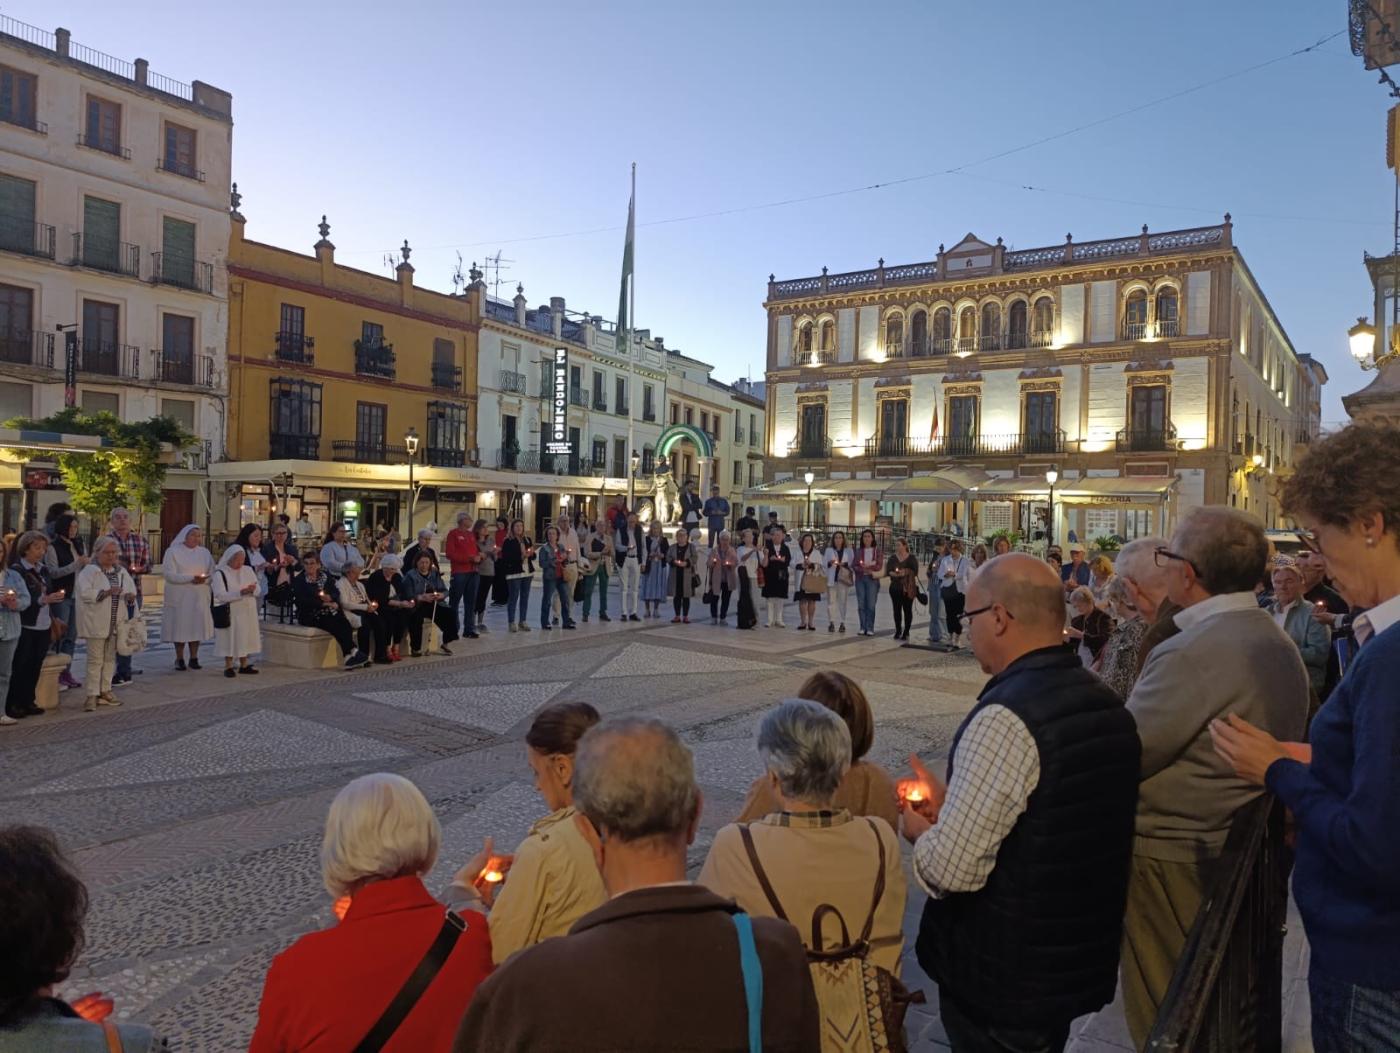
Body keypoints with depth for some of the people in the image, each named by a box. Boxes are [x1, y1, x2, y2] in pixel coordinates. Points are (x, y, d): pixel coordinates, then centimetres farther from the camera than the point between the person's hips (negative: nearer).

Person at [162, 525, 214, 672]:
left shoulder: (204, 552, 12)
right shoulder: (173, 552, 0)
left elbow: (212, 573, 9)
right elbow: (170, 575, -10)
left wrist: (204, 579, -13)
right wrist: (191, 578, -19)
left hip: (199, 597, 3)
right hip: (179, 597, -3)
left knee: (197, 625, 2)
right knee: (179, 625, -1)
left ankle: (194, 658, 10)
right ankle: (179, 659, 9)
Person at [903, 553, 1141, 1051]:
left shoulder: (1006, 718, -28)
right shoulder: (1107, 702, 1)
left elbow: (952, 869, -28)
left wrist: (919, 831, -8)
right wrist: (952, 805, 7)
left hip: (1004, 978, -7)